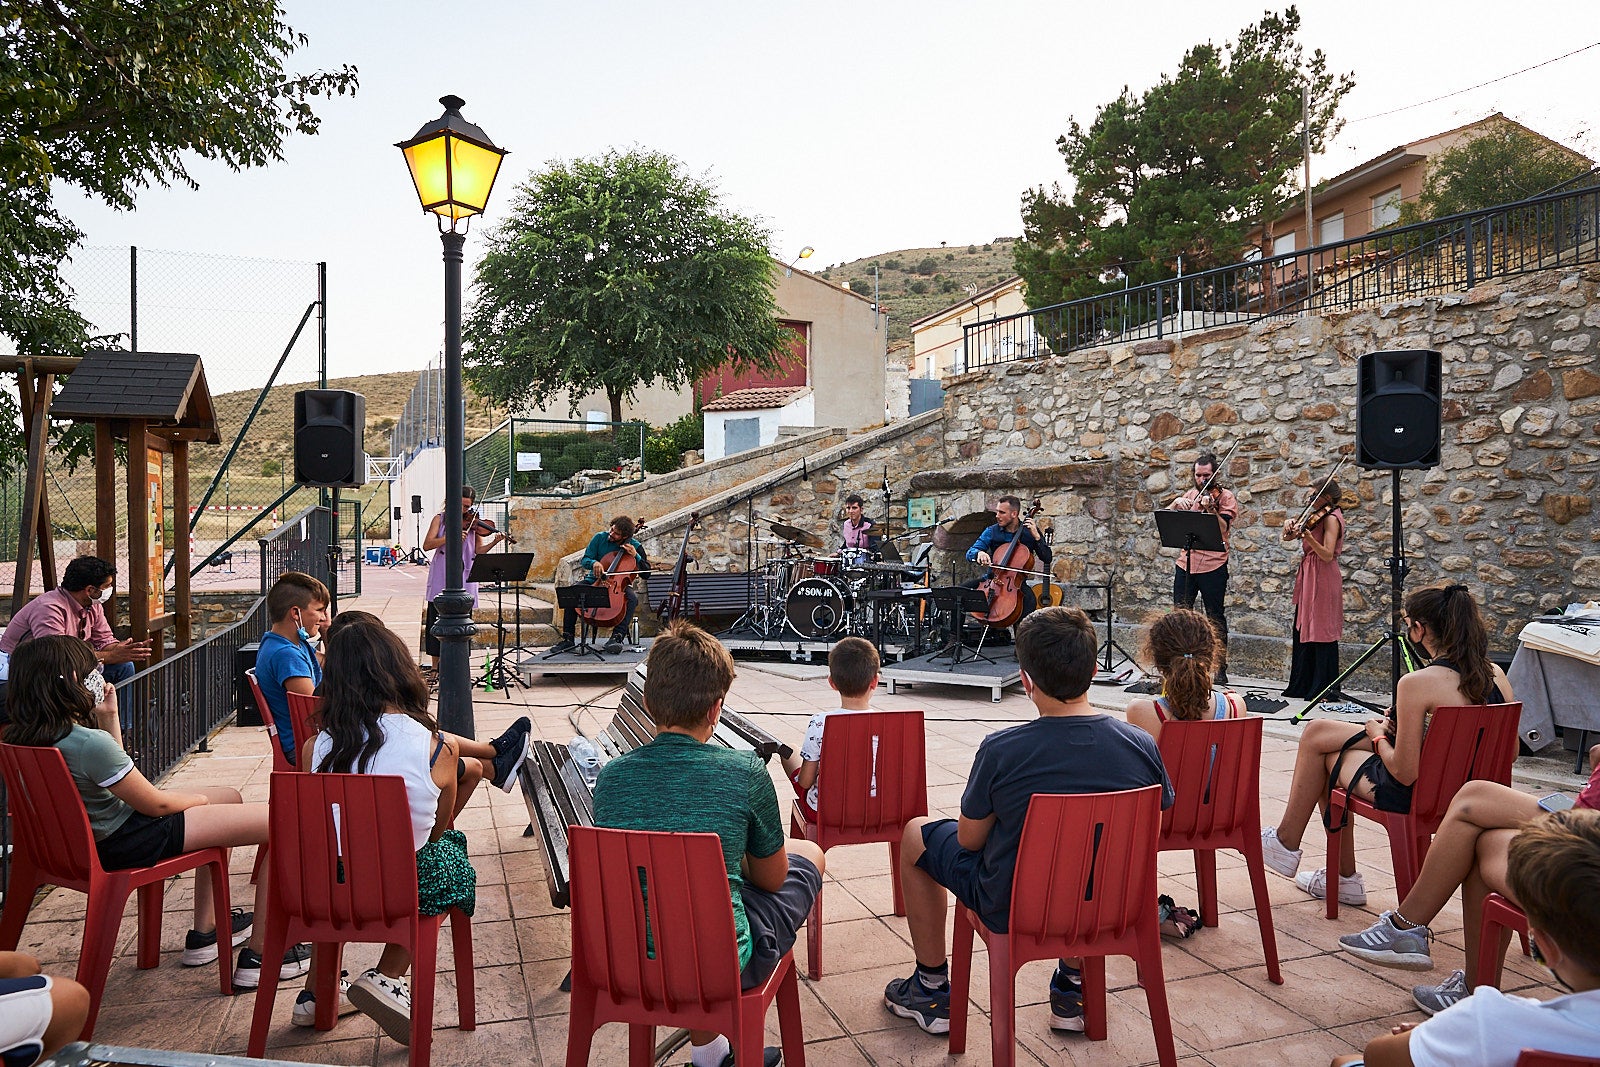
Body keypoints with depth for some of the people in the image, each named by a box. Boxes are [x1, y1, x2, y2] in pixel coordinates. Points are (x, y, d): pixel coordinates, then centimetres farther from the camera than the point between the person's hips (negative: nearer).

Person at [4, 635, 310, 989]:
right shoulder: (89, 743, -30)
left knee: (229, 797, 29)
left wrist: (107, 717, 4)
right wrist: (197, 799, 2)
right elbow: (155, 804, -18)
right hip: (123, 844, -10)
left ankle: (204, 932, 34)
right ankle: (259, 956, -1)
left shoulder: (23, 738, -1)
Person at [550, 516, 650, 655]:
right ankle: (568, 639, -21)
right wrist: (593, 563, -21)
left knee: (632, 598, -35)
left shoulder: (635, 546, -2)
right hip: (594, 581, 1)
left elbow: (646, 572, -2)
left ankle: (617, 637, -38)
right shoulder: (599, 538, 1)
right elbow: (584, 561, 2)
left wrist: (636, 556, -17)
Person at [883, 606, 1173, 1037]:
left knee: (916, 835, 22)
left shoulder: (1001, 750, -26)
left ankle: (932, 989, 31)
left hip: (1010, 909, -3)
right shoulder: (1142, 747, -16)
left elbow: (970, 840, -12)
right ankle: (1074, 987, 40)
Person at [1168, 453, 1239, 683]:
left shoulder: (1225, 496, -2)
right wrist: (1178, 503, -11)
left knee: (1216, 617, 2)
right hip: (1185, 563, 5)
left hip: (1213, 566, -5)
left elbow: (1223, 528, -15)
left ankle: (1220, 668, 9)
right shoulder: (1190, 495, 14)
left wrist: (1210, 508, -30)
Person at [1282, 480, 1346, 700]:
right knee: (1302, 631, 12)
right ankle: (1302, 685, 20)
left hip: (1322, 580, -9)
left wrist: (1308, 537, -34)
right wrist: (1291, 526, -3)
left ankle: (1324, 688, 1)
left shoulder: (1330, 518, -11)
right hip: (1308, 579, 9)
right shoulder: (1315, 517, 15)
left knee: (1321, 633, -5)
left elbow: (1327, 555, -20)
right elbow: (1288, 537, 18)